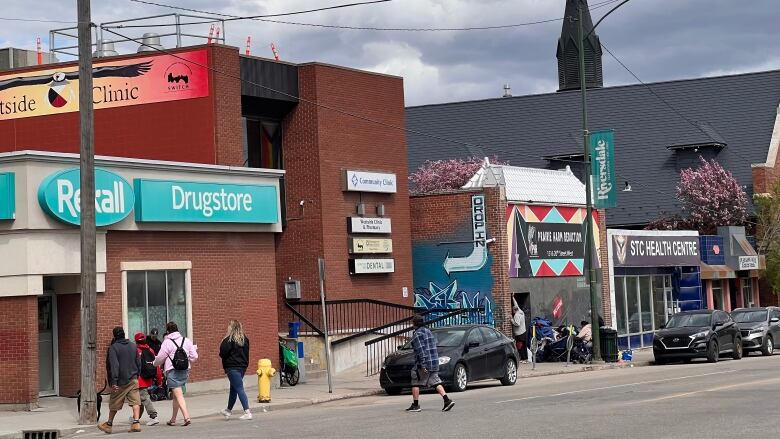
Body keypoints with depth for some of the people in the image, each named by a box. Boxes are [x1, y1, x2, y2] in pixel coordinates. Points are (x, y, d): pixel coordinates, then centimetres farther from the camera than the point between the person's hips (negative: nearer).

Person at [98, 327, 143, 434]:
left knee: (114, 404, 9)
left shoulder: (113, 348, -10)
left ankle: (109, 424, 23)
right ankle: (136, 423, -15)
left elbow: (114, 366, -17)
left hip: (121, 381, -4)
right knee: (135, 401, -2)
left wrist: (114, 382, -19)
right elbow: (138, 362, 15)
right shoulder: (133, 346, 7)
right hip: (133, 379, 4)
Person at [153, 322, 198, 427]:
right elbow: (194, 357, 5)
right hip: (185, 371, 6)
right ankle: (173, 419, 25)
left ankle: (187, 417, -23)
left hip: (172, 372, -6)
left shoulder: (167, 342, -8)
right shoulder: (186, 341, 6)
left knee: (178, 395, -9)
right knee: (175, 395, 17)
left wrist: (155, 363, 20)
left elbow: (160, 358, -2)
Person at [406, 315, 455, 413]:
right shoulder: (429, 332, 17)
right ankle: (447, 400, -5)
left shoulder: (417, 334, -11)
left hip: (424, 364, -8)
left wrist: (422, 365, -23)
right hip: (434, 363, 8)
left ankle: (415, 405, 5)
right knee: (436, 382, 8)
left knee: (415, 383, 3)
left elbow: (420, 350, -20)